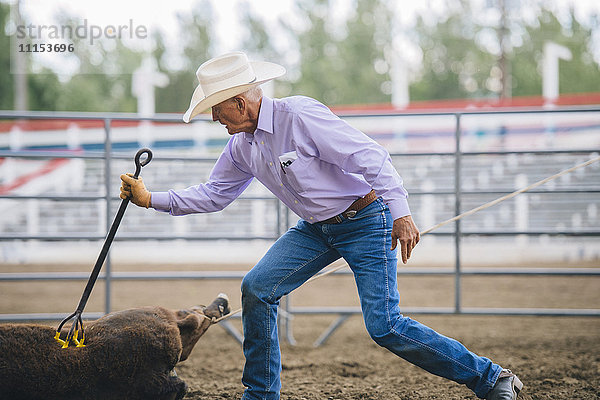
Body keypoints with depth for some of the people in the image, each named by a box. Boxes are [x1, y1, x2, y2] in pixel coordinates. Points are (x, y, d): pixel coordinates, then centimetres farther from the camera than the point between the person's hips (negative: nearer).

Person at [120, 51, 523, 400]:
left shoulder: (300, 115, -24)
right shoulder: (242, 145, 3)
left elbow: (370, 156, -27)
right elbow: (214, 194, 14)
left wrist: (400, 212, -34)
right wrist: (151, 198, 5)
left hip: (366, 221, -8)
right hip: (316, 228, 8)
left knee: (384, 325, -15)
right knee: (257, 288, -5)